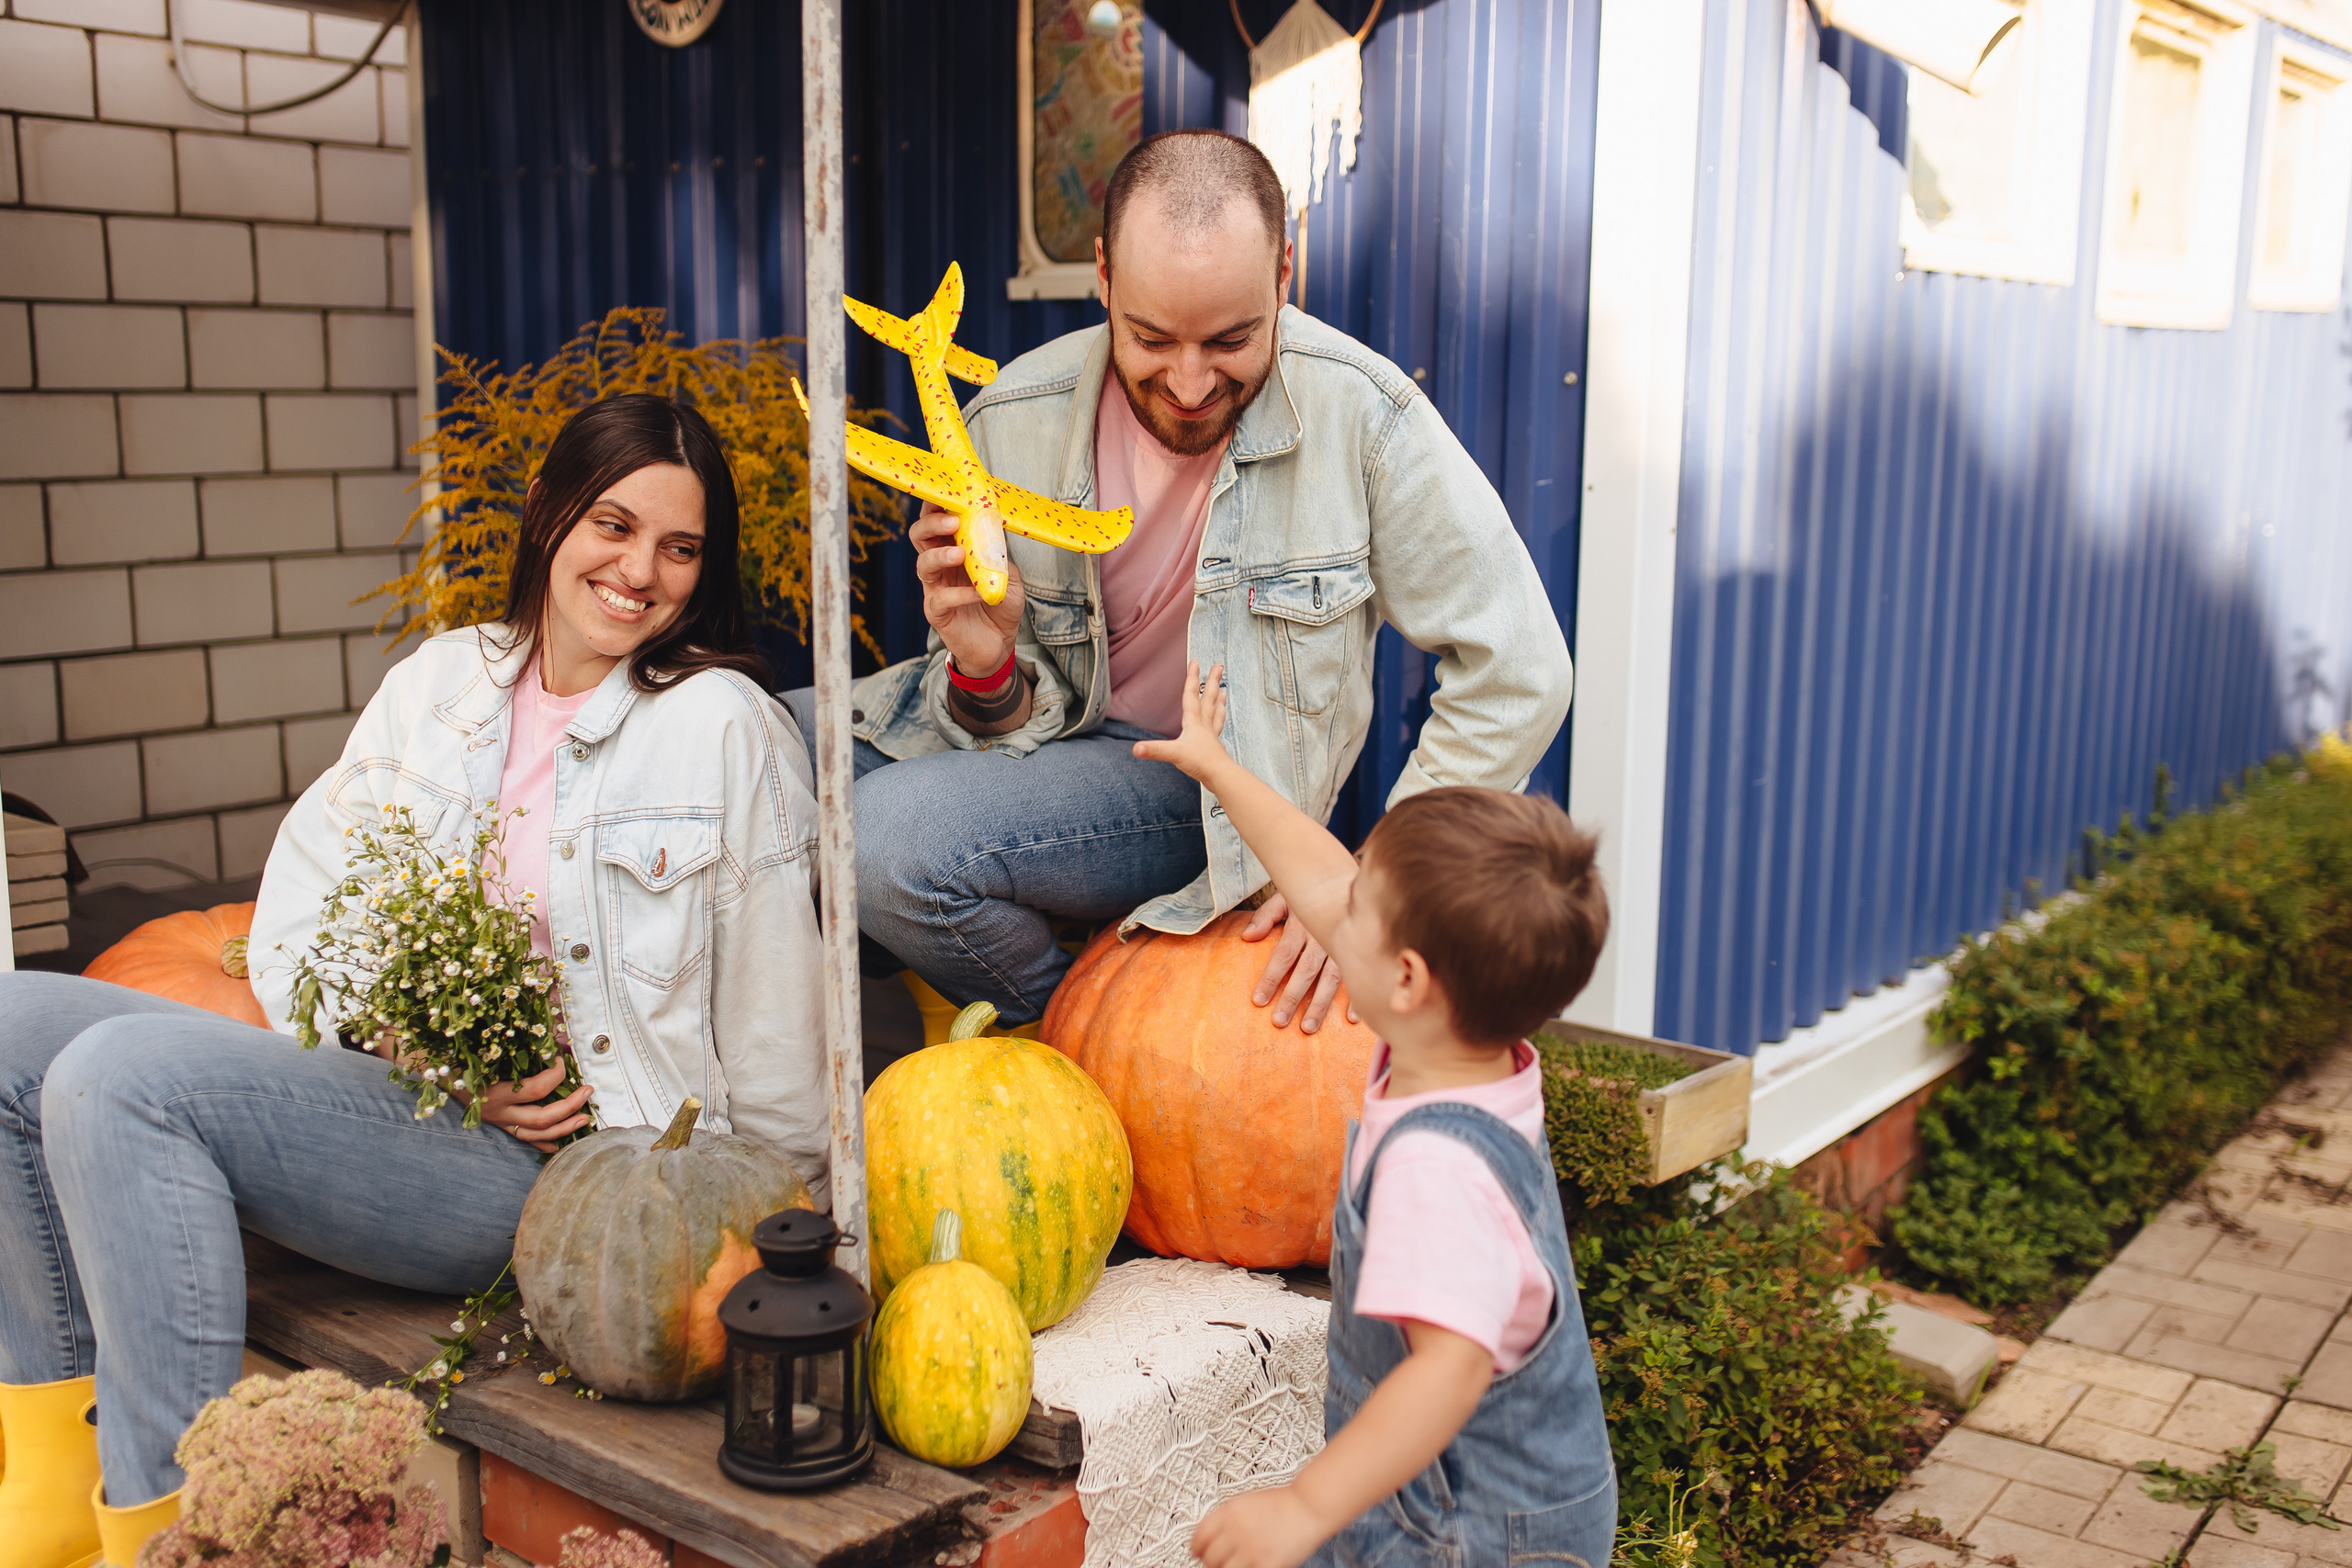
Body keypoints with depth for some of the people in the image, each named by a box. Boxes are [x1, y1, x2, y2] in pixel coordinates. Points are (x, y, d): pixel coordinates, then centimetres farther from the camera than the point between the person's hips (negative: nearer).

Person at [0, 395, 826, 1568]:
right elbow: (296, 927, 8)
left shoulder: (726, 726, -4)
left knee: (122, 1076, -22)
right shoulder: (439, 681, 13)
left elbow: (772, 1031, -2)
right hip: (389, 1093, 7)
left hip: (558, 1164, -7)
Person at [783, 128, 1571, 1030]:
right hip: (1056, 725, 5)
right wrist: (988, 667, -27)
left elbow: (1515, 676, -14)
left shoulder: (1358, 412, -21)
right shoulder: (1011, 425, -12)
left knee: (893, 838, -27)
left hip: (1208, 781, -4)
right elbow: (1014, 717, -3)